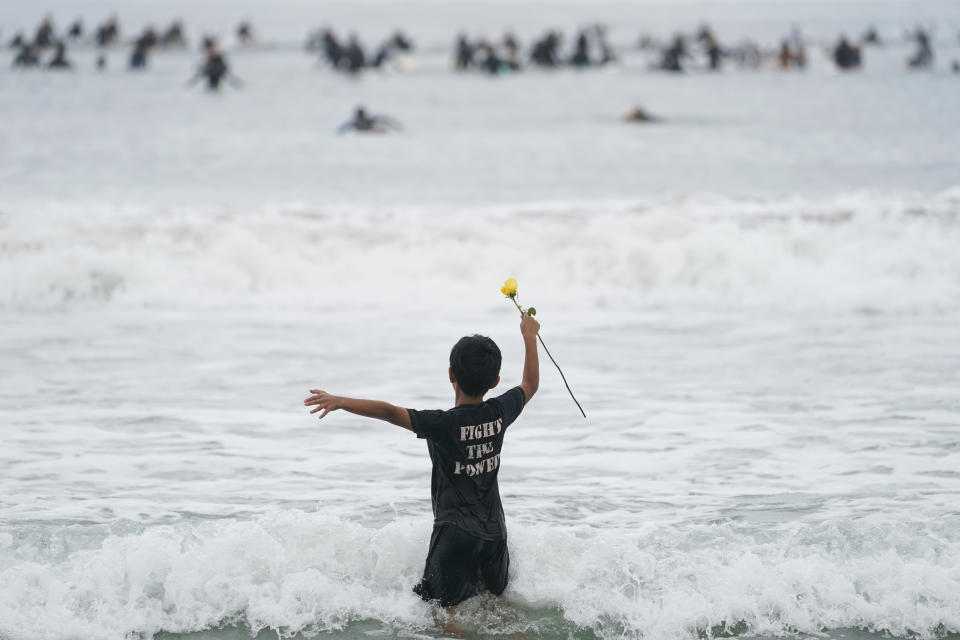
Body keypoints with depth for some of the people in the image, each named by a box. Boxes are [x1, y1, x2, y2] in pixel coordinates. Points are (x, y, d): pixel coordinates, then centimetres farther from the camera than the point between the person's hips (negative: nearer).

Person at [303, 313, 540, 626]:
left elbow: (389, 412, -30)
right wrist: (529, 336, 29)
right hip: (494, 530, 6)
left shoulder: (443, 424, -19)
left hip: (455, 532, -6)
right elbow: (530, 385, 17)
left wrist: (340, 401, -31)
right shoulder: (500, 413, -2)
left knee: (442, 611, -1)